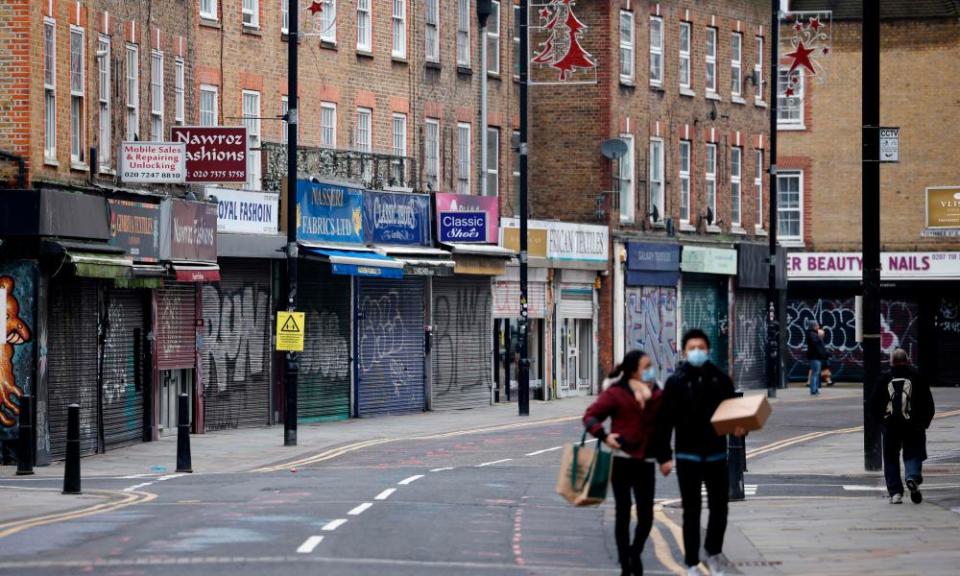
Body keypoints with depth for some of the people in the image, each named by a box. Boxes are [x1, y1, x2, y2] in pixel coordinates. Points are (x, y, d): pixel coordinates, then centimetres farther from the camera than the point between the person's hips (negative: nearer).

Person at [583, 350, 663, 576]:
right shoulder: (616, 393, -5)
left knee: (646, 515, -1)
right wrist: (604, 435, -21)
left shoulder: (656, 394, 9)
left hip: (645, 462, 3)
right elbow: (590, 416, -8)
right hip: (622, 459, -3)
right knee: (623, 513, 4)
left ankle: (635, 553, 27)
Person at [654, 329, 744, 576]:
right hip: (687, 456, -2)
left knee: (719, 508, 8)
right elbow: (664, 421, -5)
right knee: (691, 511, 3)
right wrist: (664, 456, -9)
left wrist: (739, 428, -13)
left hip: (716, 454, 2)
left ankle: (714, 552, 30)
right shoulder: (676, 382, -4)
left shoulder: (721, 379, 2)